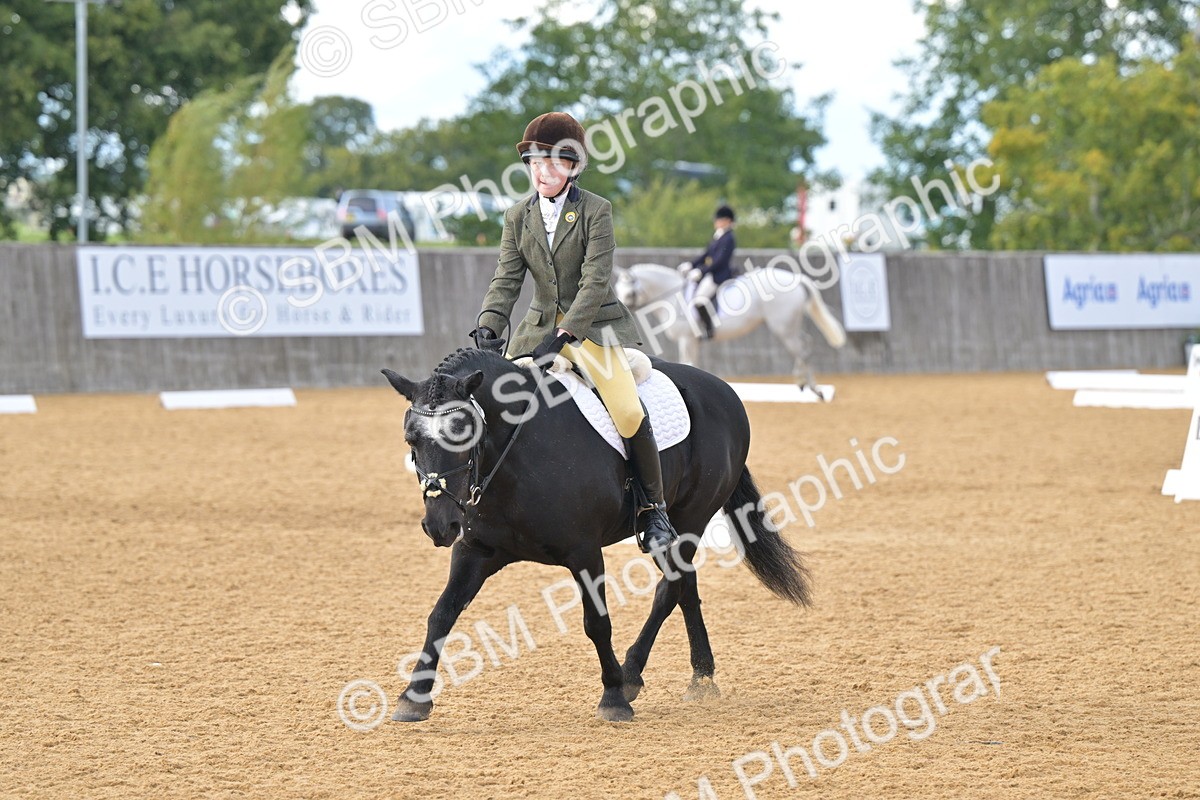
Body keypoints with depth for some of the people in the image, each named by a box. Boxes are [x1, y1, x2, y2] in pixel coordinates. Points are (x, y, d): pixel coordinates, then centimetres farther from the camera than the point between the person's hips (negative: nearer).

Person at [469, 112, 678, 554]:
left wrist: (564, 334, -27)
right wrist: (487, 326, -19)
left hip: (593, 325, -5)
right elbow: (507, 279, -1)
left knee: (629, 413, -22)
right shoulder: (518, 217, 4)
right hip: (539, 326, 5)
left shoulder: (596, 211, -10)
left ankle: (654, 511, -8)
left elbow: (595, 280, -17)